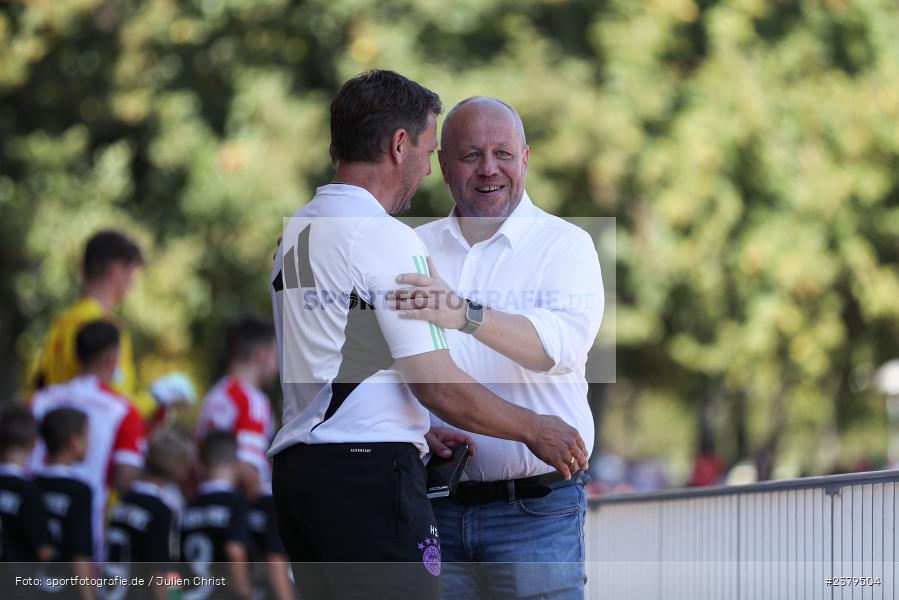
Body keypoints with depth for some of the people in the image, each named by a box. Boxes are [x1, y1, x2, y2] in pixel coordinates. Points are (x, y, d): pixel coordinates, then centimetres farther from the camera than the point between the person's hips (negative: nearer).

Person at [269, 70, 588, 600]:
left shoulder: (295, 233, 16)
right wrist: (534, 430, -1)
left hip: (297, 461, 9)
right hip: (368, 475, -9)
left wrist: (416, 431, 27)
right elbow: (437, 384, -14)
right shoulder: (386, 240, -11)